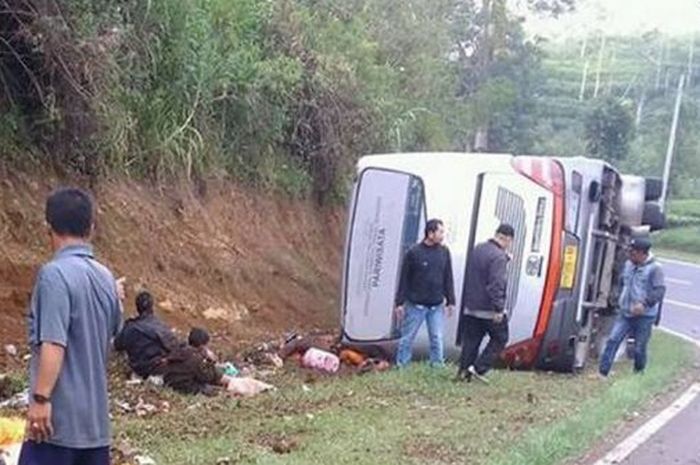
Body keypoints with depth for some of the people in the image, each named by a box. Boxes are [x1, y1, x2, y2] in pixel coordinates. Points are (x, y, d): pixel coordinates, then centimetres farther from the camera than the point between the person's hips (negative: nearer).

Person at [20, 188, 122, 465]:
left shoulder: (55, 274, -14)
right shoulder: (105, 277, 9)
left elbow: (54, 344, -21)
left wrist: (40, 397, -20)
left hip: (59, 413, -8)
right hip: (96, 415, 8)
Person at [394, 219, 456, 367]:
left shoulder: (444, 252, 3)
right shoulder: (414, 252, -8)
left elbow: (448, 278, 10)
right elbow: (404, 279, -4)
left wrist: (450, 301, 9)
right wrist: (400, 302, -5)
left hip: (436, 306, 3)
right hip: (415, 305, -3)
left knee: (437, 338, 7)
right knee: (407, 338, 5)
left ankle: (438, 366, 16)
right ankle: (401, 366, 14)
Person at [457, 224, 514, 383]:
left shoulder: (477, 250, 10)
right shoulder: (498, 257, -19)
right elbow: (496, 285, -24)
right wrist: (499, 309, -22)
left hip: (471, 307, 8)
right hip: (489, 310, -8)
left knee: (471, 340, 12)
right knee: (500, 339, 7)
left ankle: (463, 371, 10)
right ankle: (478, 368, -1)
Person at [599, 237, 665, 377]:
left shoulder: (655, 268, -12)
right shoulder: (628, 264, 8)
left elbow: (660, 290, -19)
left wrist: (645, 303, -29)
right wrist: (621, 299, 17)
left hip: (644, 316, -5)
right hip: (625, 313, 5)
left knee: (639, 349, 5)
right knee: (612, 340, -6)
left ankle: (638, 374, 25)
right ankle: (602, 372, -6)